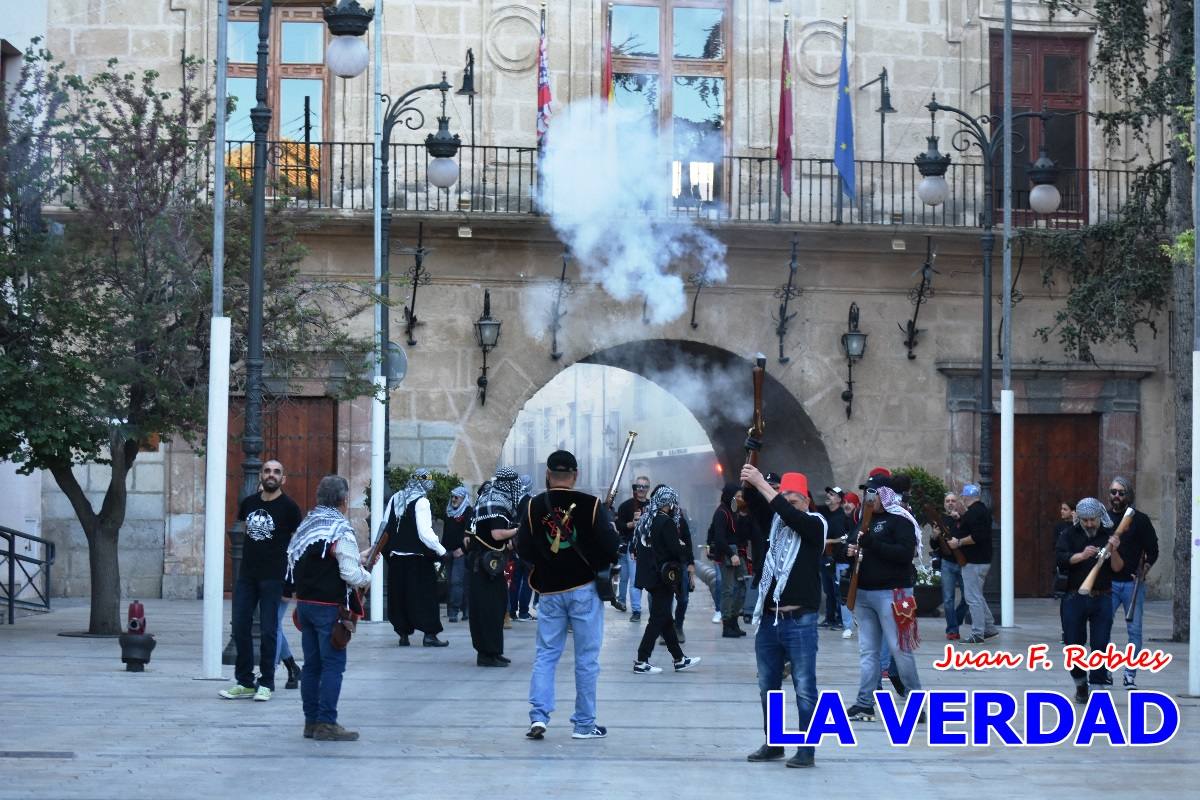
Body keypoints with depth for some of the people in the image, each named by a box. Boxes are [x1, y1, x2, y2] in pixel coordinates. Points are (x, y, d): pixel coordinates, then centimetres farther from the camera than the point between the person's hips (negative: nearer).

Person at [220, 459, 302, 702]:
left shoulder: (288, 507, -5)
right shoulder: (249, 503, 8)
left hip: (273, 577, -5)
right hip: (246, 574, 5)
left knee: (268, 630, -2)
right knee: (240, 627, 4)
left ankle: (266, 684, 7)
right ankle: (244, 682, 13)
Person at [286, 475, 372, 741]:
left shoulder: (307, 524, 10)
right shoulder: (340, 530, -15)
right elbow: (351, 575, -20)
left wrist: (358, 558, 17)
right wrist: (367, 575, 1)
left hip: (304, 603, 8)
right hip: (329, 607, -8)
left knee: (311, 664, 12)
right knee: (333, 664, -2)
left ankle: (311, 722, 16)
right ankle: (326, 724, -2)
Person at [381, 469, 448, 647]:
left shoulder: (395, 499, 8)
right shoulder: (421, 502, -12)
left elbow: (385, 526, 11)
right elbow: (425, 533, -19)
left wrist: (389, 549, 21)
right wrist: (441, 551, -13)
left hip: (396, 557, 6)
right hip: (417, 558, -6)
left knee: (399, 594, 10)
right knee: (425, 594, 0)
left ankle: (403, 634, 12)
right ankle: (429, 634, -3)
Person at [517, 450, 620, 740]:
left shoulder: (534, 507, -3)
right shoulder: (591, 505, -9)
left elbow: (523, 551, -1)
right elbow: (610, 547, -11)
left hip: (549, 592, 2)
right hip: (585, 589, -2)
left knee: (545, 656, 10)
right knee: (587, 659, 5)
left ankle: (538, 716, -3)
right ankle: (584, 725, 8)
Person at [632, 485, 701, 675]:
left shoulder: (645, 520, 7)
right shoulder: (666, 523, -17)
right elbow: (676, 550, -19)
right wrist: (682, 551, 4)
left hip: (648, 574, 8)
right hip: (663, 578, -8)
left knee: (665, 618, 14)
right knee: (659, 619, -2)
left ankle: (679, 659, 23)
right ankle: (641, 662, -3)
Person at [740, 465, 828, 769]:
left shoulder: (815, 525, -5)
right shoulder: (772, 524, 11)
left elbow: (790, 515, -21)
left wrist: (761, 484, -21)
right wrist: (749, 488, -16)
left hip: (800, 621, -6)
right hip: (768, 618, 6)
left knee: (804, 688, -1)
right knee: (768, 686, 14)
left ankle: (807, 749, 3)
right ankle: (773, 744, 26)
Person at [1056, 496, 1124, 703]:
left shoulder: (1109, 535, 4)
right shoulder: (1070, 534, 4)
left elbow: (1118, 568, 1)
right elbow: (1060, 557, -11)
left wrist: (1113, 551, -18)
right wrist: (1081, 555, -27)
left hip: (1102, 599, 0)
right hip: (1074, 598, 0)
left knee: (1100, 645, -3)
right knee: (1074, 644, 7)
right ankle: (1080, 684, 27)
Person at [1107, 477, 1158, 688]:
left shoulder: (1140, 520, 3)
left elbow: (1153, 550, 4)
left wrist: (1145, 567, -14)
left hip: (1133, 583, -1)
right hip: (1108, 583, 1)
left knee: (1134, 629, 0)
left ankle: (1130, 674, 8)